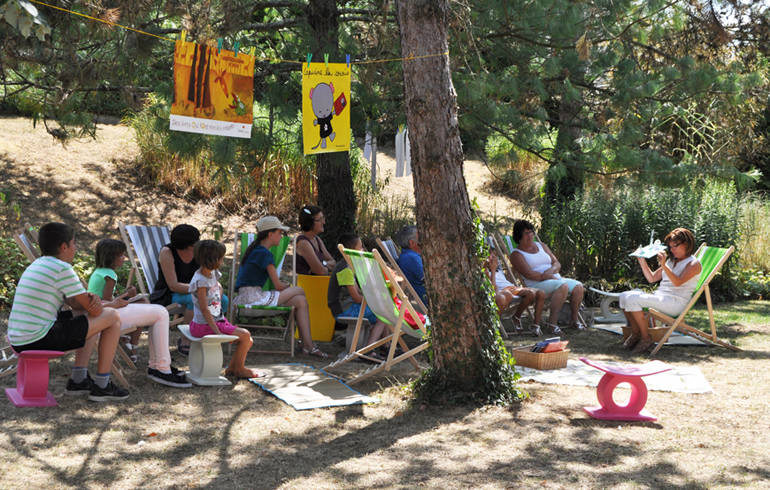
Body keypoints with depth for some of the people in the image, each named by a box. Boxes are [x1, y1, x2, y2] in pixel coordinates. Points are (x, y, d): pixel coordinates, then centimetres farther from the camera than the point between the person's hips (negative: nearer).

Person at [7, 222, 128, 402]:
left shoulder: (36, 265, 18)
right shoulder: (62, 269, -12)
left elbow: (75, 303, 19)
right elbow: (93, 309, -9)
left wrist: (93, 299, -2)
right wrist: (98, 304, 15)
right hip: (40, 339, -10)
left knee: (89, 318, 28)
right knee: (112, 317, 0)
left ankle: (78, 380, 21)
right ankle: (101, 385, 5)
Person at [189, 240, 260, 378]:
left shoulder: (212, 273, 7)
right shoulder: (200, 281, -21)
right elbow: (204, 309, -25)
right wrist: (217, 331, -27)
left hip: (218, 319, 10)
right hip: (204, 325, -10)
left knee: (248, 341, 7)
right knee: (245, 335, -13)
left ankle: (232, 368, 20)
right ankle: (239, 368, 5)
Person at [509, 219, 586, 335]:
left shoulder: (542, 246, 21)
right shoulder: (516, 254, 2)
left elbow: (557, 264, 13)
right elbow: (529, 274, -12)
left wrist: (551, 270, -10)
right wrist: (547, 277, -18)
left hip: (556, 279, 6)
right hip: (536, 285, -6)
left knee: (578, 286, -20)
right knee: (563, 286, -34)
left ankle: (574, 319, -5)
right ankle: (552, 322, -32)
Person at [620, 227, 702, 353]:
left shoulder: (694, 264, -2)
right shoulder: (671, 260, 23)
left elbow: (678, 282, -19)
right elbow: (652, 278, 24)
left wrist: (663, 265, -29)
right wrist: (642, 262, 9)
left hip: (675, 302, -9)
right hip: (658, 296, 9)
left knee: (632, 299, -26)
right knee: (624, 296, -10)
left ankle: (646, 338, -17)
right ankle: (635, 332, -3)